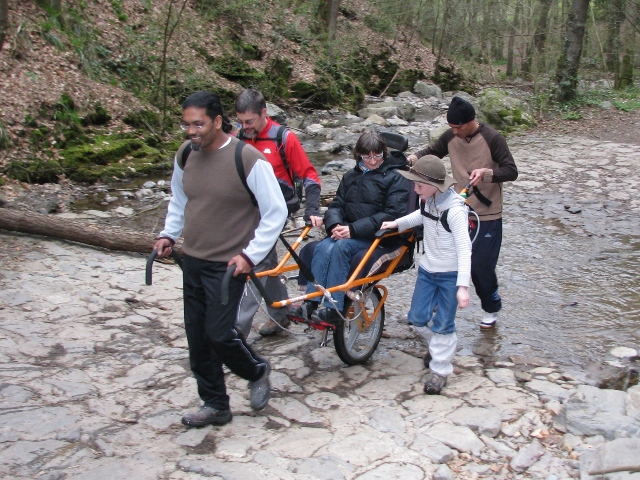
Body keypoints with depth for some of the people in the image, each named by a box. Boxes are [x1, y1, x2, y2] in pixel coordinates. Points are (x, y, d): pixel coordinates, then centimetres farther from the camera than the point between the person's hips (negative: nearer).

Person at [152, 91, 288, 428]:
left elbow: (276, 212, -13)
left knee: (219, 333, -10)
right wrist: (169, 234, 9)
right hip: (192, 261, 6)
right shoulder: (185, 155, 2)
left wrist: (250, 255, -17)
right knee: (197, 337, 10)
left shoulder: (248, 160, -17)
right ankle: (215, 405, 26)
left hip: (228, 264, -6)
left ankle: (257, 372, 22)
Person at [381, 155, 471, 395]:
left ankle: (440, 369, 19)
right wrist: (397, 223, 11)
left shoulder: (455, 210, -26)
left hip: (450, 275, -7)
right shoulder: (427, 201, -4)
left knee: (442, 324, 2)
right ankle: (438, 345, 40)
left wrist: (463, 286, -29)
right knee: (417, 317, 12)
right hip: (427, 269, 7)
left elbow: (464, 249, -26)